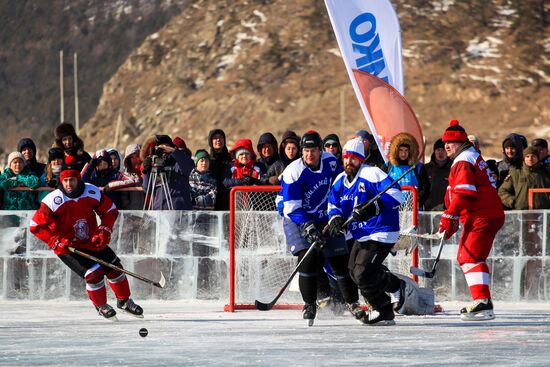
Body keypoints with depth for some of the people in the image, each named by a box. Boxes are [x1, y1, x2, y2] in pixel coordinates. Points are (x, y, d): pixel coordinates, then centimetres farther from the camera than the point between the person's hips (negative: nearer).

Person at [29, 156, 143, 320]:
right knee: (94, 273, -17)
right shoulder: (53, 200, -24)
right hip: (67, 246, -5)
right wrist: (56, 242, -23)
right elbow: (36, 226, -18)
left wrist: (104, 231, -12)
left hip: (92, 241, 5)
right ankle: (101, 307, 9)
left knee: (114, 267, 7)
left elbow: (110, 211, 2)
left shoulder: (92, 192, -13)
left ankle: (124, 301, 31)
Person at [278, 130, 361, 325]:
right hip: (298, 219, -4)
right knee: (308, 258, -19)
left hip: (324, 218, 4)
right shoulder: (294, 172, -23)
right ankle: (309, 305, -5)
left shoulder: (329, 161, -8)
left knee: (340, 260, 3)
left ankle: (352, 303, 17)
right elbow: (291, 207, -23)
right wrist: (309, 228, -33)